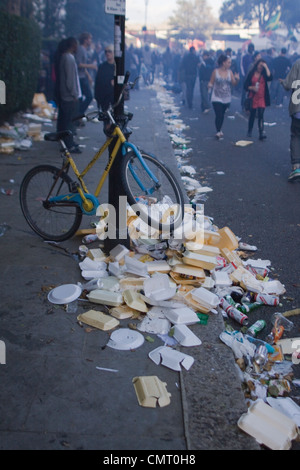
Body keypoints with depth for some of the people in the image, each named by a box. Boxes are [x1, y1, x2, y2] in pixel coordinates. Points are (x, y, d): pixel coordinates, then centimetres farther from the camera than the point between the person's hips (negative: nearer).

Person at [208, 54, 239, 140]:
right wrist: (210, 85, -24)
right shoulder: (215, 71, -7)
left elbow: (234, 84, 1)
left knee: (222, 115, 13)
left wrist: (237, 79, -19)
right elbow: (211, 82, -2)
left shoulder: (230, 72, 2)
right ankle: (218, 132, 3)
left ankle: (219, 130, 32)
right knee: (219, 115, -11)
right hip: (217, 98, -3)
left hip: (226, 99, 3)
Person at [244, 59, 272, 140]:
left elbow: (270, 78, -15)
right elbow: (245, 86, 3)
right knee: (252, 115, 10)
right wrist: (252, 88, -15)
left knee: (260, 115, -11)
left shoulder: (264, 74, 6)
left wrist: (266, 67, -11)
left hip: (262, 98, 0)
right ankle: (249, 131, 27)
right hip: (253, 98, 0)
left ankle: (261, 133, -17)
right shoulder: (251, 74, 4)